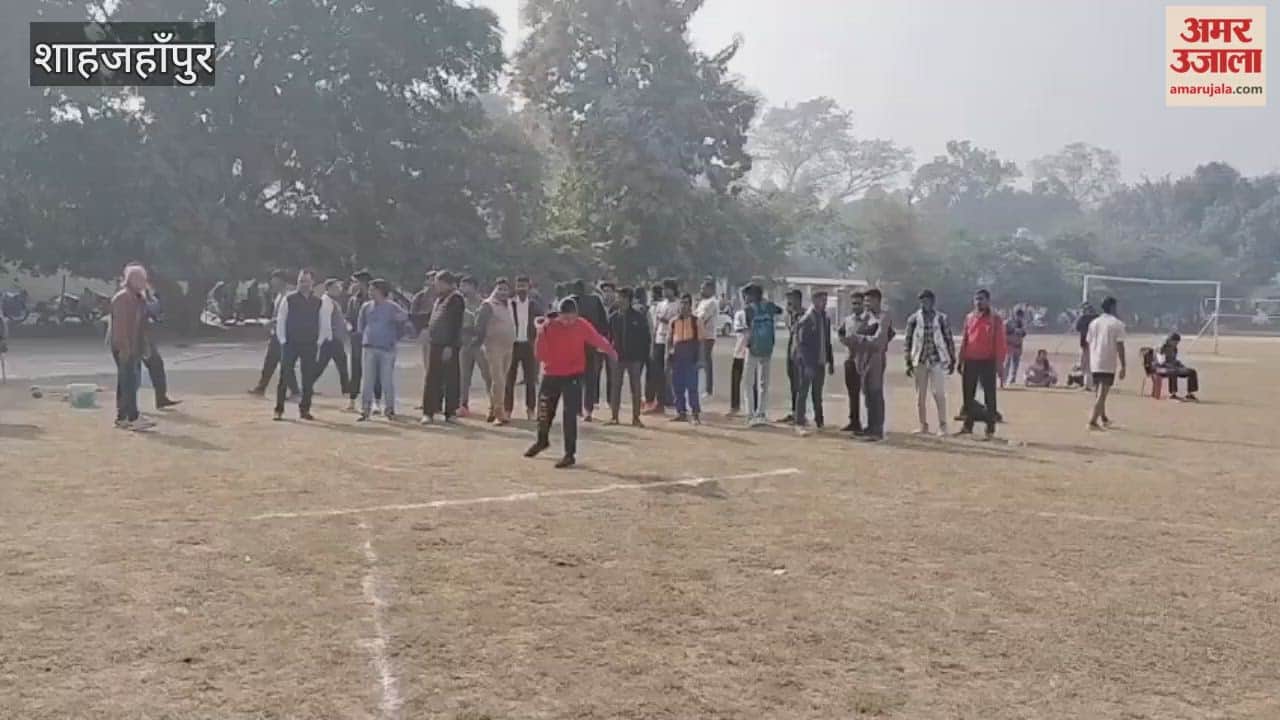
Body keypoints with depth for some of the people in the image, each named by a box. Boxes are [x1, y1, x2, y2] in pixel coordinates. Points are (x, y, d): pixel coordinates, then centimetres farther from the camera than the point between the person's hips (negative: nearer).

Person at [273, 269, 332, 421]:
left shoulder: (319, 301, 4)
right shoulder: (289, 299, -1)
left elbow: (324, 324, 9)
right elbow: (280, 321, 2)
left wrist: (319, 342, 2)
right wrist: (282, 341, -3)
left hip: (310, 345, 2)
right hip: (290, 344, -2)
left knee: (308, 379, 4)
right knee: (284, 377, -3)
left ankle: (304, 409, 14)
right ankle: (279, 410, 3)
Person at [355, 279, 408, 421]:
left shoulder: (393, 307, -4)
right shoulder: (366, 306, 7)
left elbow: (404, 319, 4)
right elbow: (360, 324, 18)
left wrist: (395, 339, 4)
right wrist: (363, 337, 10)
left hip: (387, 349, -3)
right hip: (369, 347, 3)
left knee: (387, 380, -1)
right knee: (368, 379, 1)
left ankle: (390, 409, 8)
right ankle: (365, 409, 6)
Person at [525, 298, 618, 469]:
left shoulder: (582, 326, -12)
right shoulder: (548, 326, -12)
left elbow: (598, 341, 0)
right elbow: (540, 356, -14)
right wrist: (541, 334, -26)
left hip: (573, 377, -2)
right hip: (551, 376, 2)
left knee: (570, 415, -9)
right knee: (544, 411, 18)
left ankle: (570, 454, 2)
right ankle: (542, 441, 46)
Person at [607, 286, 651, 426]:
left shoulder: (639, 316, -2)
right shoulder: (613, 317, 4)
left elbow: (646, 337, 1)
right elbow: (608, 336, 8)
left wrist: (644, 355, -4)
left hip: (635, 357, -2)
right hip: (617, 357, 2)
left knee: (636, 388, 3)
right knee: (615, 387, 4)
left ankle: (636, 418, 9)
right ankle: (614, 416, 11)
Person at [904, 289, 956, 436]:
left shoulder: (941, 318, 2)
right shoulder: (913, 319, 5)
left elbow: (949, 340, 5)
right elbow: (908, 341, 6)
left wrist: (952, 361, 4)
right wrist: (908, 362, 2)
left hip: (937, 360, -2)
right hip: (919, 361, 2)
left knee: (939, 394, -5)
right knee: (920, 395, 6)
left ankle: (942, 425, 1)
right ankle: (923, 426, 14)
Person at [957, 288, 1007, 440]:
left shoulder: (995, 319, -3)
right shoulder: (969, 318, 11)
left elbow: (1000, 342, -7)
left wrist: (999, 363, -14)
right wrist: (961, 360, 11)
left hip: (987, 362, -5)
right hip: (970, 361, 5)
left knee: (989, 396, 0)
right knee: (968, 395, 10)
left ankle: (990, 429, 2)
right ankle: (967, 426, 20)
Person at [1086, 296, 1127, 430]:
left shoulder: (1093, 323, 10)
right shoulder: (1117, 324, -6)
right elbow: (1120, 346, -11)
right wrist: (1122, 366, -10)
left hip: (1094, 364, 6)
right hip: (1108, 364, -6)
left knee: (1099, 392, 18)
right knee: (1102, 394, -6)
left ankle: (1104, 419, 33)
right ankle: (1093, 421, -14)